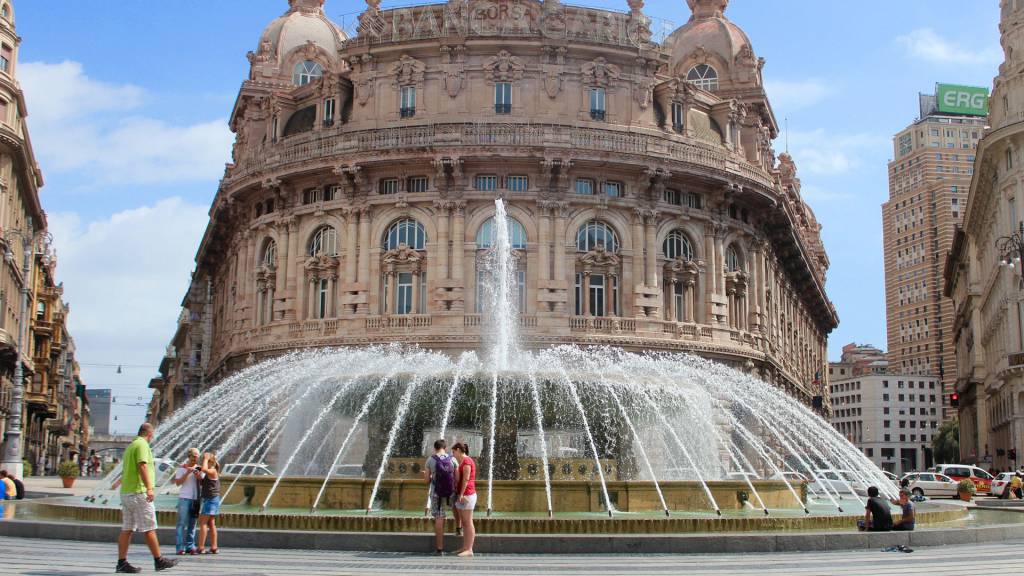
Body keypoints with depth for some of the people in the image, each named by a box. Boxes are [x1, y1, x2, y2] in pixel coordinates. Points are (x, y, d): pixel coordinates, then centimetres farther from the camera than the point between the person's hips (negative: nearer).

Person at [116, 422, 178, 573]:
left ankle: (122, 563, 4)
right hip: (139, 492, -9)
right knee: (149, 528, -3)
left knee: (127, 529, 6)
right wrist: (149, 488, -29)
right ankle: (159, 560, 1)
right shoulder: (142, 445, -9)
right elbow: (142, 466, -22)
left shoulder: (131, 446, 19)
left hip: (126, 492, 9)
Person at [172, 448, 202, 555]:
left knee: (192, 523, 6)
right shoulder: (182, 468, 0)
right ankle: (180, 547, -7)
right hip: (184, 498, -4)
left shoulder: (198, 468, 12)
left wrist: (199, 477, -7)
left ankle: (190, 546, 9)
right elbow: (178, 482, -7)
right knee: (182, 523, -6)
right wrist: (187, 472, -16)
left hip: (195, 499, 5)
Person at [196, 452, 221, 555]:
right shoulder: (209, 472, 16)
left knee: (203, 523, -9)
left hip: (211, 499, -10)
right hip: (208, 499, 10)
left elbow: (204, 469, -33)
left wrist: (206, 458, -19)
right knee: (211, 524, 11)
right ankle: (213, 547, 13)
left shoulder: (213, 471, -12)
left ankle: (201, 547, -11)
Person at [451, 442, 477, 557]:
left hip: (467, 495, -10)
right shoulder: (463, 462, 21)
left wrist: (461, 494, -20)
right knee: (464, 523, 9)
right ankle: (465, 548, 11)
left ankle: (469, 550, -10)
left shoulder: (466, 460, -10)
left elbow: (466, 479, -17)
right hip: (462, 495, 10)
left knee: (468, 522, -9)